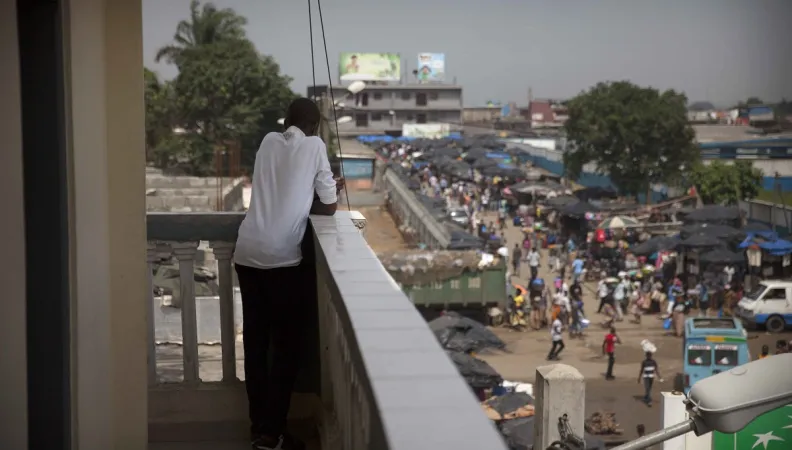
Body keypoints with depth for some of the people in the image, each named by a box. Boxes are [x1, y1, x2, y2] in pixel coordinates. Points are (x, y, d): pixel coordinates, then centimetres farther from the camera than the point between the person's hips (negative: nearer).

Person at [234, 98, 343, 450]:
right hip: (281, 259, -5)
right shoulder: (314, 146, 2)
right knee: (288, 344, 5)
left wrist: (315, 192, 29)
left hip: (246, 253, 5)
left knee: (256, 341, 13)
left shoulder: (268, 142, 15)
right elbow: (329, 207, 6)